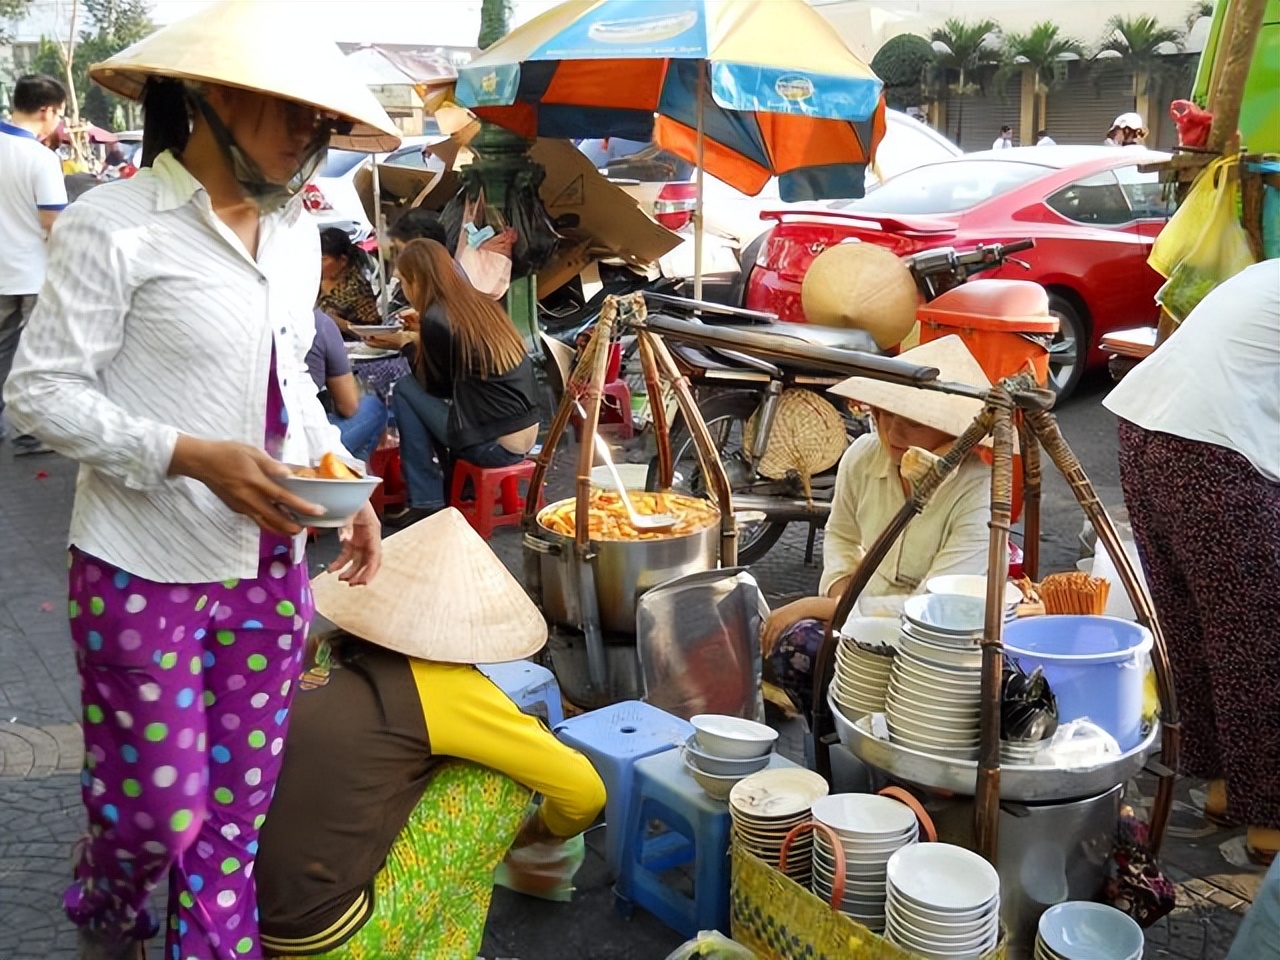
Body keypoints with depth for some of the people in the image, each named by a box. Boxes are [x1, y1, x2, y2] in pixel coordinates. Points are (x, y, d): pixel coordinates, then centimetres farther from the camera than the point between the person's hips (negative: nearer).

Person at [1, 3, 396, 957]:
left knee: (237, 808, 13)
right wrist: (195, 458, -23)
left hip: (269, 566, 6)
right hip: (147, 571, -5)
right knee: (156, 807, 7)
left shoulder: (294, 233, 6)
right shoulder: (114, 226, -13)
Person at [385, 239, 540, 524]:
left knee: (404, 390, 3)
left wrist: (411, 345, 13)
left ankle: (425, 502, 6)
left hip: (493, 446, -8)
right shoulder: (479, 303, 9)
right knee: (430, 388, 21)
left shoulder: (435, 319, -13)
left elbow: (436, 385, 0)